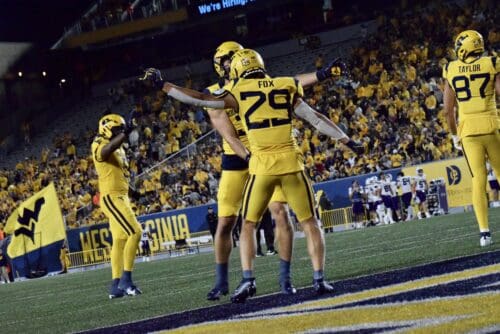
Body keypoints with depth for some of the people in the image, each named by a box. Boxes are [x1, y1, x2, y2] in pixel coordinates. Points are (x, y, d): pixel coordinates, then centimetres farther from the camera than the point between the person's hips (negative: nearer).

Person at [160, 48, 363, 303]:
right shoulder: (286, 88, 8)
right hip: (290, 161, 1)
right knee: (309, 222, 12)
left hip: (262, 165, -1)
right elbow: (316, 119, 10)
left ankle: (248, 280, 0)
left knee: (248, 225, 13)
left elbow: (197, 99, 4)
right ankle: (319, 279, 3)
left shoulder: (237, 93, 3)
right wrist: (347, 141, 16)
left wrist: (162, 86, 14)